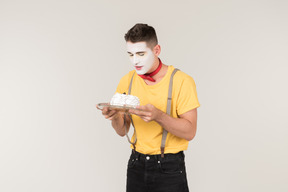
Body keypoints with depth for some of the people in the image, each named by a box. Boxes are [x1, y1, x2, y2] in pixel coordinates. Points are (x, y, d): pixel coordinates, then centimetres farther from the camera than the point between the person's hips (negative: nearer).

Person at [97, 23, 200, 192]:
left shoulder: (181, 81, -12)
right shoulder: (127, 81, 1)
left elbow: (190, 132, -15)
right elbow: (122, 131, 5)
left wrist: (158, 116, -29)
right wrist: (114, 117, -17)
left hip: (169, 167, -3)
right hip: (137, 164, 4)